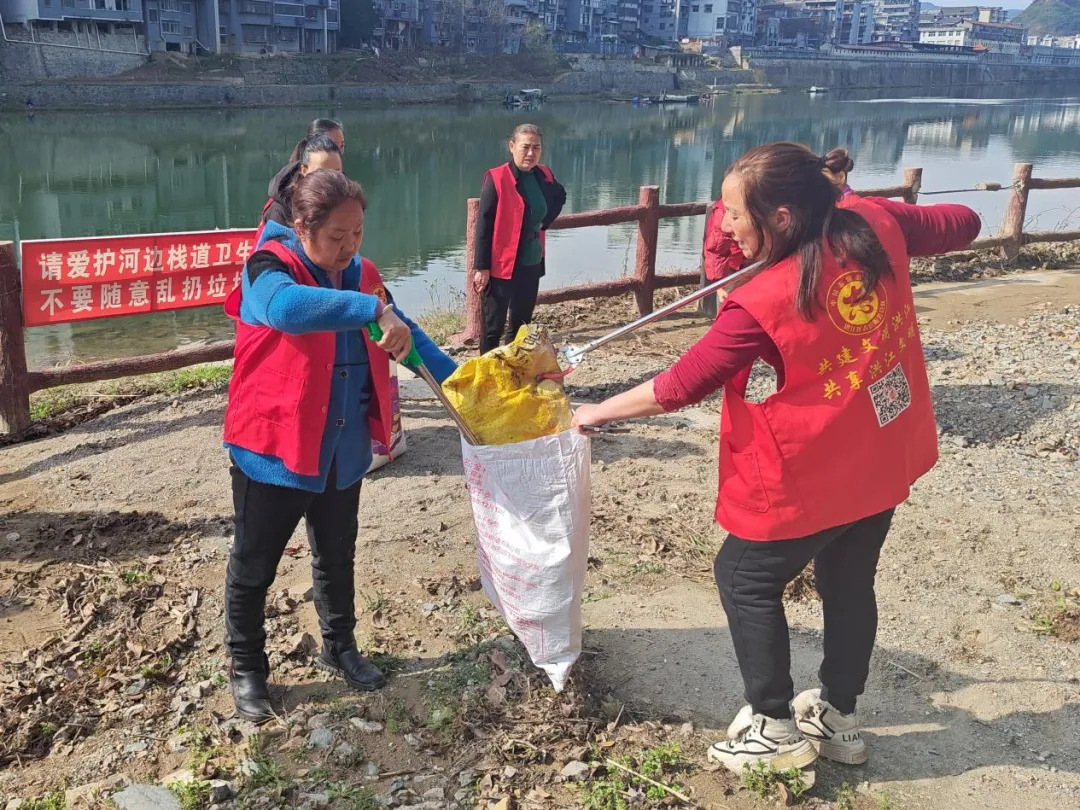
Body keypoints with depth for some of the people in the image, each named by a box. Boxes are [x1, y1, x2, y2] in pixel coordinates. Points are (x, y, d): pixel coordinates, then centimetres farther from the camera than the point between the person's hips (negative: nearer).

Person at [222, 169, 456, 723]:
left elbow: (405, 335, 14)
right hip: (272, 452, -6)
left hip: (343, 455, 6)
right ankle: (247, 670, 31)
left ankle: (339, 648, 43)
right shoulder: (270, 267, -17)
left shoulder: (361, 276, 3)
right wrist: (373, 309, -47)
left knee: (337, 559, 22)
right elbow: (287, 308, -42)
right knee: (254, 569, 11)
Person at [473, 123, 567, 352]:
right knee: (494, 327, 0)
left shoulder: (544, 176, 4)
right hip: (502, 265, -6)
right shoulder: (497, 179, -13)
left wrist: (543, 223, 11)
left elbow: (560, 197, 26)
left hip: (532, 264, 6)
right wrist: (481, 267, -16)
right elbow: (483, 225, -13)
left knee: (522, 325, 16)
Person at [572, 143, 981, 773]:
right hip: (887, 455, 7)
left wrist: (597, 412, -3)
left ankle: (775, 728, 21)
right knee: (850, 581, 22)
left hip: (812, 474, -7)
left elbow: (680, 387, -16)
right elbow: (963, 224, 10)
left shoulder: (762, 303, -24)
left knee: (745, 579, 13)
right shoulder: (875, 224, -9)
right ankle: (839, 718, 38)